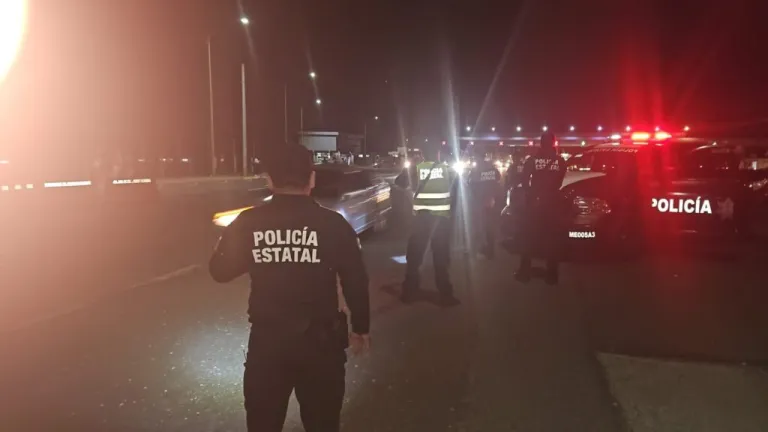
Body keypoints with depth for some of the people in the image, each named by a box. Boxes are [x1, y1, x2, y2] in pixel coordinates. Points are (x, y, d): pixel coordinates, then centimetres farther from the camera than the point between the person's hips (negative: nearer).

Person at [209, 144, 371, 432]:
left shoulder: (247, 224, -7)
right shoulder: (333, 224, -10)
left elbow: (220, 271, 5)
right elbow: (356, 281, -6)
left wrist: (230, 238, 23)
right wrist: (360, 328, 9)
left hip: (266, 339, 1)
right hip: (319, 340, -1)